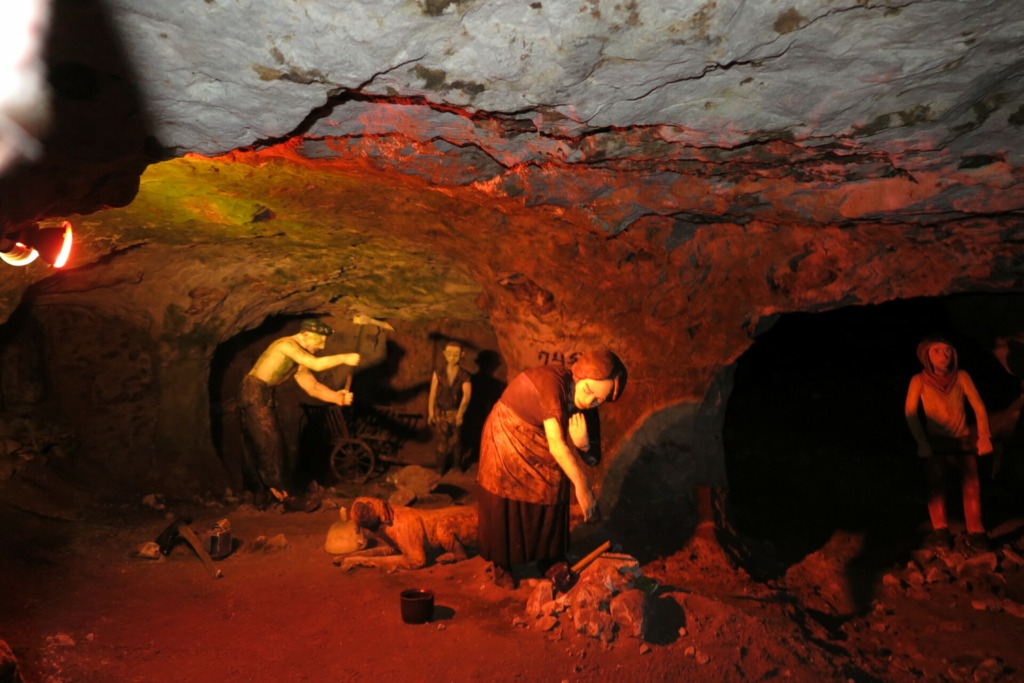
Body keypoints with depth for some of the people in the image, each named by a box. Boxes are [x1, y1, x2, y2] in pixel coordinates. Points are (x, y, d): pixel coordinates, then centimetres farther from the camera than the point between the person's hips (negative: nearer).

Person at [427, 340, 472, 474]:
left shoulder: (464, 375, -13)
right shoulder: (438, 373, -10)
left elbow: (466, 395, -25)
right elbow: (432, 394, -6)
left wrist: (460, 413, -35)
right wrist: (431, 413, -5)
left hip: (455, 413, 0)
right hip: (440, 413, 0)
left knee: (456, 441, 15)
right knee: (442, 441, 12)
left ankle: (458, 464, 37)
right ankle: (441, 467, 30)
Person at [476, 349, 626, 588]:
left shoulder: (579, 407, -12)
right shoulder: (552, 382, -34)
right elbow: (556, 443, -37)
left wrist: (581, 443, -33)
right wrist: (582, 485, -37)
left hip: (537, 447, 6)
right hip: (505, 438, -6)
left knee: (552, 496, 3)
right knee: (505, 504, 1)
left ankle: (548, 560, 21)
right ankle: (500, 565, 19)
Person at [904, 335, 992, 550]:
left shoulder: (961, 376, -5)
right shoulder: (919, 380, -9)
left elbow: (978, 406, -5)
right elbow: (910, 412, -9)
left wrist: (984, 435, -13)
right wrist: (922, 442, -14)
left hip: (963, 438, 1)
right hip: (935, 440, -1)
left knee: (971, 483, -10)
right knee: (936, 481, -13)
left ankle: (976, 533, -4)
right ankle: (940, 531, -9)